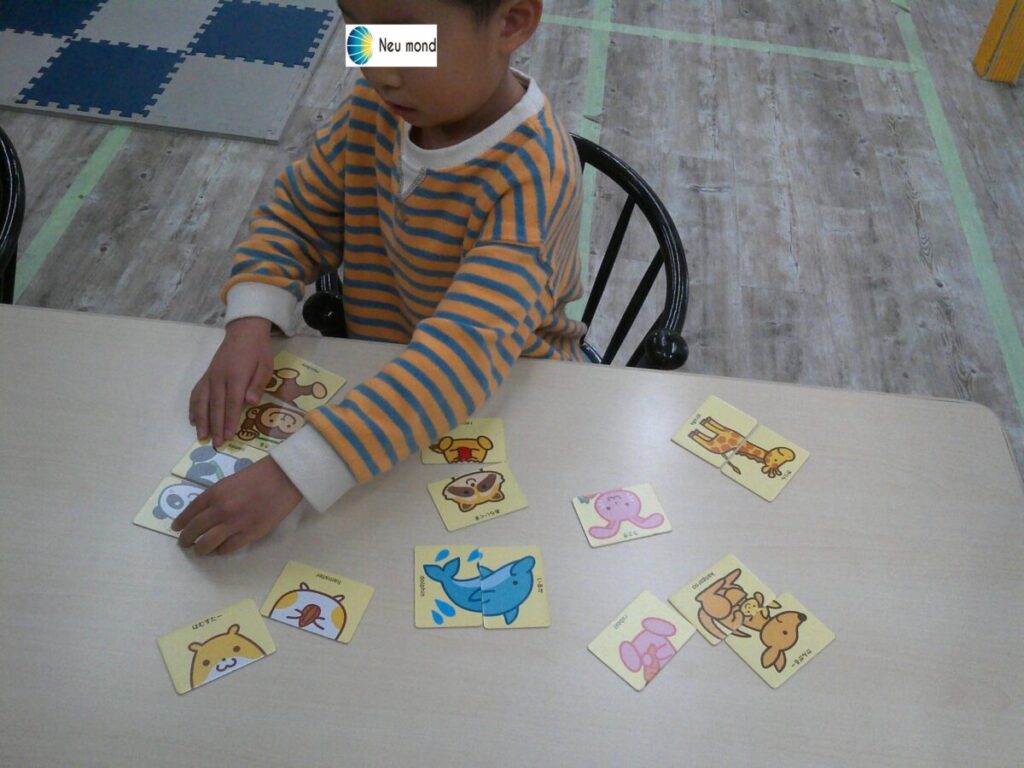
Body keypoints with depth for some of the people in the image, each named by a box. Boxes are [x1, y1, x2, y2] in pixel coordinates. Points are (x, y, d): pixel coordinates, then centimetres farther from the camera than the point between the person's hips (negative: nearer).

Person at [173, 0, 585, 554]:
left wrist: (288, 477, -47)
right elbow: (297, 213, 2)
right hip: (381, 378, 5)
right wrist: (249, 325, -18)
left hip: (503, 395, -4)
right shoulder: (378, 106, -10)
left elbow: (468, 352, -40)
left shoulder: (531, 174, -30)